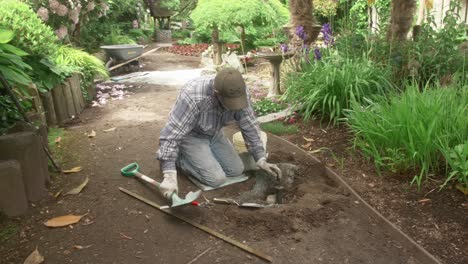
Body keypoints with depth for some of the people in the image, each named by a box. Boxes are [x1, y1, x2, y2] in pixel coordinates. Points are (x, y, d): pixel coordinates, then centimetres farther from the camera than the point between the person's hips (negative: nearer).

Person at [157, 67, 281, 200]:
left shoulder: (237, 91, -22)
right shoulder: (193, 97, -39)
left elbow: (249, 126, -11)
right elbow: (171, 134, -37)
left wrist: (261, 160, -13)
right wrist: (169, 176, -42)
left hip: (213, 134, 6)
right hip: (191, 136, -5)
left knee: (236, 170, -1)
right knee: (216, 178, -16)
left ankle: (204, 153, 18)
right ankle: (179, 157, 4)